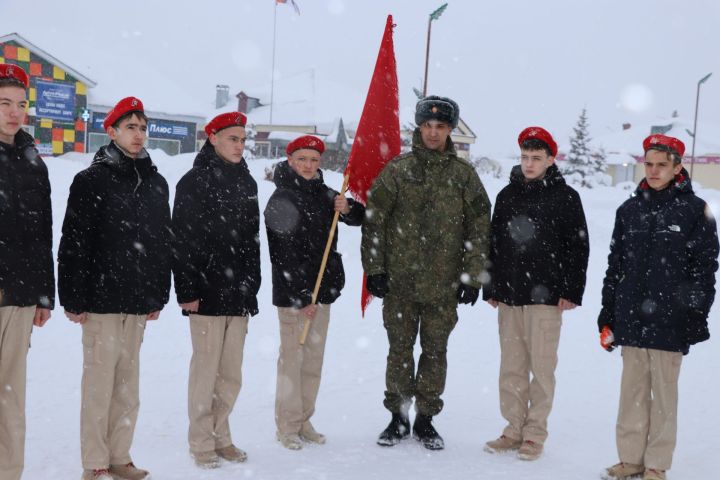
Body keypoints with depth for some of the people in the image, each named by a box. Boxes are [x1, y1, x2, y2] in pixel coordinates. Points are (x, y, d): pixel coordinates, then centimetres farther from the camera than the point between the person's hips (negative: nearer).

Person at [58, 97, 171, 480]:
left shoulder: (157, 183, 12)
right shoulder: (92, 180, -5)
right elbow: (73, 244, -8)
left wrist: (159, 296, 13)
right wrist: (73, 299, -12)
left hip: (139, 304, 5)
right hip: (102, 301, -5)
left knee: (128, 385, 11)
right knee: (99, 384, 0)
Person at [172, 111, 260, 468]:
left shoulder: (246, 182, 14)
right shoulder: (195, 181, -4)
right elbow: (182, 241, -9)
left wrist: (252, 287, 13)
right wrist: (187, 290, -14)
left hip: (239, 294, 6)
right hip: (207, 292, -5)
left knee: (231, 375, 10)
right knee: (205, 371, 1)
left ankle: (221, 436, 23)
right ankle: (201, 442, 13)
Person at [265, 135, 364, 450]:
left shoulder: (324, 194, 10)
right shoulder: (281, 199, -10)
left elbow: (361, 219, 19)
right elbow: (285, 255, -15)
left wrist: (347, 208, -4)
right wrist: (302, 298, -17)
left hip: (323, 290, 7)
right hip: (293, 294, -7)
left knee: (314, 358, 12)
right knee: (292, 359, -2)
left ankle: (304, 421, 22)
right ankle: (288, 426, 9)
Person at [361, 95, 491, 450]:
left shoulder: (464, 174, 3)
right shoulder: (398, 168, 1)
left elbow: (479, 228, 4)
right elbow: (374, 218, 1)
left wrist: (473, 277, -1)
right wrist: (374, 268, -4)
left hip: (444, 283, 0)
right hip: (400, 279, 0)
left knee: (435, 351, 8)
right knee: (400, 349, 8)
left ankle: (425, 420, 21)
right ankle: (398, 417, 21)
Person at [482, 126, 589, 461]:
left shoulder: (565, 197, -1)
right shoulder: (507, 195, 12)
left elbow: (578, 248, -2)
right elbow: (493, 244, 16)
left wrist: (571, 291, -8)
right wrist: (490, 288, 13)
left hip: (545, 296, -4)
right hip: (509, 295, 4)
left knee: (541, 366, 0)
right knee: (511, 367, 8)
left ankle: (535, 433, 10)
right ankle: (514, 429, 18)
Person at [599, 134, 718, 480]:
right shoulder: (629, 210, 10)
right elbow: (615, 265, 12)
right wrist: (607, 316, 10)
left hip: (669, 321, -4)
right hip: (631, 318, 4)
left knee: (664, 392, 4)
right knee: (632, 390, 10)